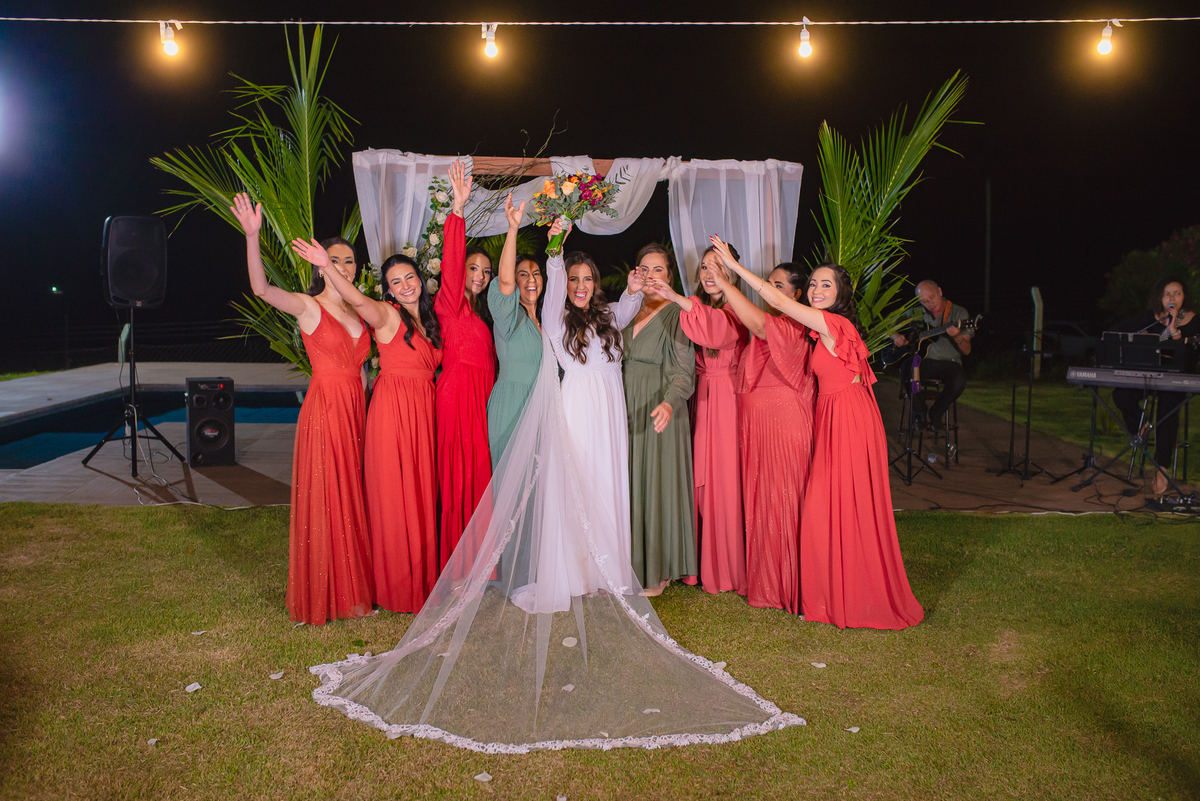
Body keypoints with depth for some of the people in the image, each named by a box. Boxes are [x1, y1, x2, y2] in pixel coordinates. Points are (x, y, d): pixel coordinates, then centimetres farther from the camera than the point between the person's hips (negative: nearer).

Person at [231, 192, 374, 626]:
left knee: (353, 500, 12)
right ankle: (326, 594, 15)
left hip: (356, 410, 6)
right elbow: (261, 288, -22)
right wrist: (252, 235, -35)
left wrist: (362, 412, 11)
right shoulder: (308, 307, -4)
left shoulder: (358, 311, 13)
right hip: (324, 408, -6)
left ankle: (354, 588, 25)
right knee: (325, 501, 1)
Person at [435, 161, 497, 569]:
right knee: (458, 474, -4)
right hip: (458, 393, -8)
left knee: (478, 473, 9)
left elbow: (487, 362, 16)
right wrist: (458, 207, -27)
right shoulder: (451, 303, -4)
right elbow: (451, 262, -18)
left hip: (481, 397, 8)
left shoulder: (480, 313, 19)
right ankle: (455, 562, 4)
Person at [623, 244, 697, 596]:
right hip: (626, 409, 6)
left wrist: (669, 403, -36)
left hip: (658, 411, -6)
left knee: (656, 483, 0)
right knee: (630, 482, 10)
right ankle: (632, 564, 22)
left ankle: (657, 572, 13)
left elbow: (683, 371, -19)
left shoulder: (676, 314, -8)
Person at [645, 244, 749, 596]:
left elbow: (723, 329, -29)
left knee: (729, 478, -3)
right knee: (702, 478, 4)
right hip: (702, 400, 5)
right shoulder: (697, 308, 14)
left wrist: (676, 299, -35)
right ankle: (708, 564, 15)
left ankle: (733, 568, 9)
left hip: (730, 402, -5)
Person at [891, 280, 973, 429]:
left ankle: (934, 415, -6)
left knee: (959, 381, -35)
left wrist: (957, 337, -26)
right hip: (923, 361, 1)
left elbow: (966, 351, -4)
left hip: (949, 362, -1)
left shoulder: (959, 313, 1)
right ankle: (920, 412, -11)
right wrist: (896, 337, -4)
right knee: (908, 365, -35)